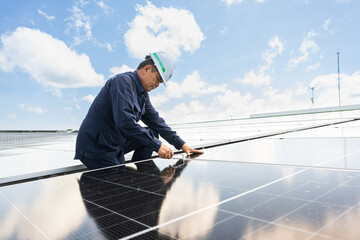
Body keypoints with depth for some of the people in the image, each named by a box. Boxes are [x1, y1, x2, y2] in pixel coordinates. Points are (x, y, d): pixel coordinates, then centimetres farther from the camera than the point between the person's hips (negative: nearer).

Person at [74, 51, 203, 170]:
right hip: (95, 149, -9)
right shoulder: (123, 81, -21)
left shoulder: (143, 95, 8)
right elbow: (125, 122, -33)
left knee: (152, 133, 5)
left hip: (116, 144, 9)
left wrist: (182, 145, 9)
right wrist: (157, 145, -29)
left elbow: (156, 121, 13)